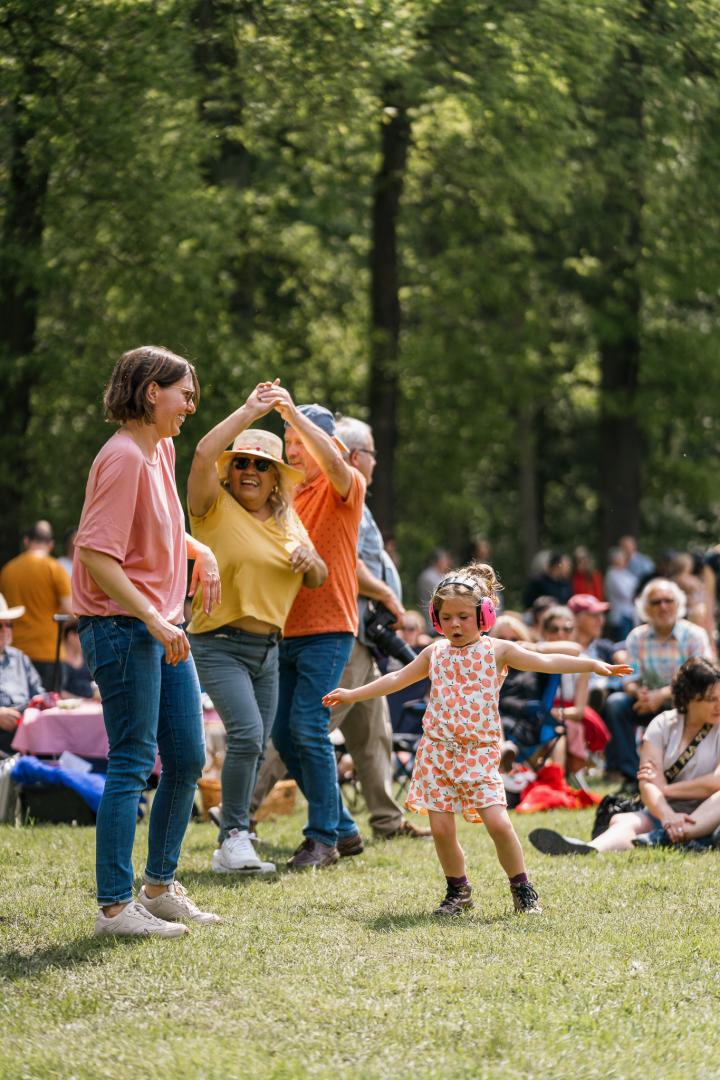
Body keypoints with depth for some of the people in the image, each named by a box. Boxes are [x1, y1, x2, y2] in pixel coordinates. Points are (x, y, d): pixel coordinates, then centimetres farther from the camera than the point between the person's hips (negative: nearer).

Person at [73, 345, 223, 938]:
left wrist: (199, 549, 12)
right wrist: (155, 622, -23)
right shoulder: (123, 457, -17)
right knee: (132, 765, -7)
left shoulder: (161, 450, 11)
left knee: (188, 759, 13)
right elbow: (96, 554, -22)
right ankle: (115, 906, -1)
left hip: (163, 629, 9)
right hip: (122, 626, -9)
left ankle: (161, 887, 25)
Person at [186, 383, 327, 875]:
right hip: (220, 643, -7)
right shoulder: (216, 508, -6)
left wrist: (311, 562, -5)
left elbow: (318, 579, 19)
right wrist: (249, 412, -21)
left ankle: (230, 849, 19)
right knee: (247, 735, -22)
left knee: (256, 749, 8)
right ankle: (235, 837, -10)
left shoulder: (289, 522, 13)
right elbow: (203, 455, -24)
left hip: (268, 646, 7)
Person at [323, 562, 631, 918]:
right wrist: (352, 694, 24)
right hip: (437, 752, 3)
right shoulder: (435, 653, 11)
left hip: (480, 754, -3)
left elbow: (547, 662, -5)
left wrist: (593, 664, -16)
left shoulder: (498, 651, 2)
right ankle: (458, 891, 17)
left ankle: (522, 890, 3)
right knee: (441, 828, -2)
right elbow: (396, 679, 22)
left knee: (498, 823, -14)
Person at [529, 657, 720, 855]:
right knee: (621, 821, -30)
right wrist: (667, 816, -28)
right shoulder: (663, 725, 6)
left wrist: (665, 788, -5)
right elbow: (648, 784, -7)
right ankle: (591, 850, -67)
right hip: (663, 810, 1)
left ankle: (657, 838, -56)